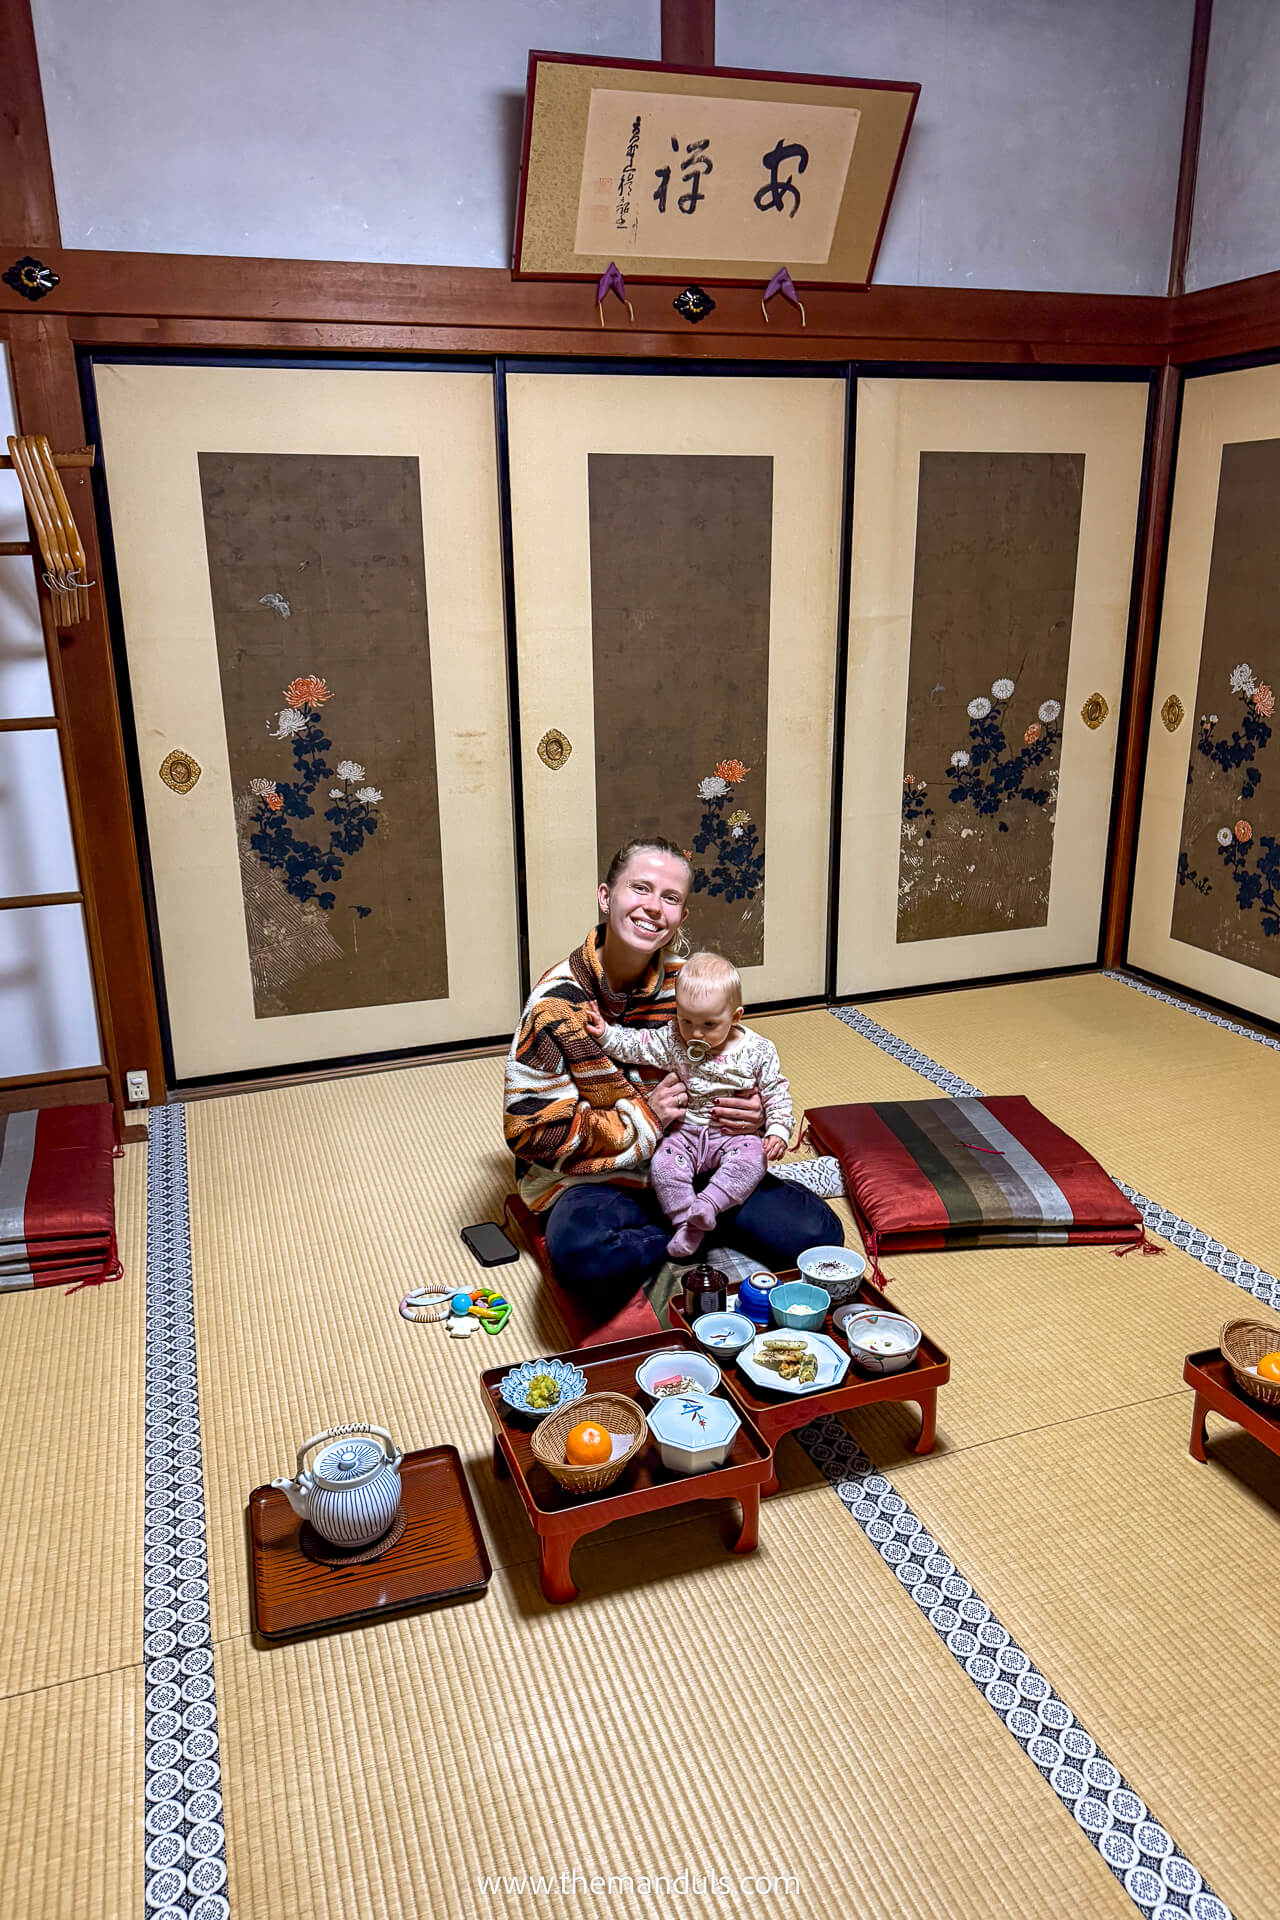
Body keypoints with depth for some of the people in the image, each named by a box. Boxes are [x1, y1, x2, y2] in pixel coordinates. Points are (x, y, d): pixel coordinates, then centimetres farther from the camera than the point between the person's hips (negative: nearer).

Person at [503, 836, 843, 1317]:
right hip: (596, 1178, -3)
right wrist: (642, 1119, -17)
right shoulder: (557, 1004, -11)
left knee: (818, 1233, -15)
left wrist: (756, 1113, -8)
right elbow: (529, 1130, -11)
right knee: (582, 1254, -38)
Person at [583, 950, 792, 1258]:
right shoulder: (673, 1041, -2)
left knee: (752, 1160, -31)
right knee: (663, 1163, -24)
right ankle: (686, 1222, -15)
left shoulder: (757, 1051, -7)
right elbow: (637, 1045, -2)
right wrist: (605, 1034, -16)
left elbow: (776, 1093, -1)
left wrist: (778, 1130, -12)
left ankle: (707, 1204, -33)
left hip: (736, 1135, -2)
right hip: (686, 1132, 2)